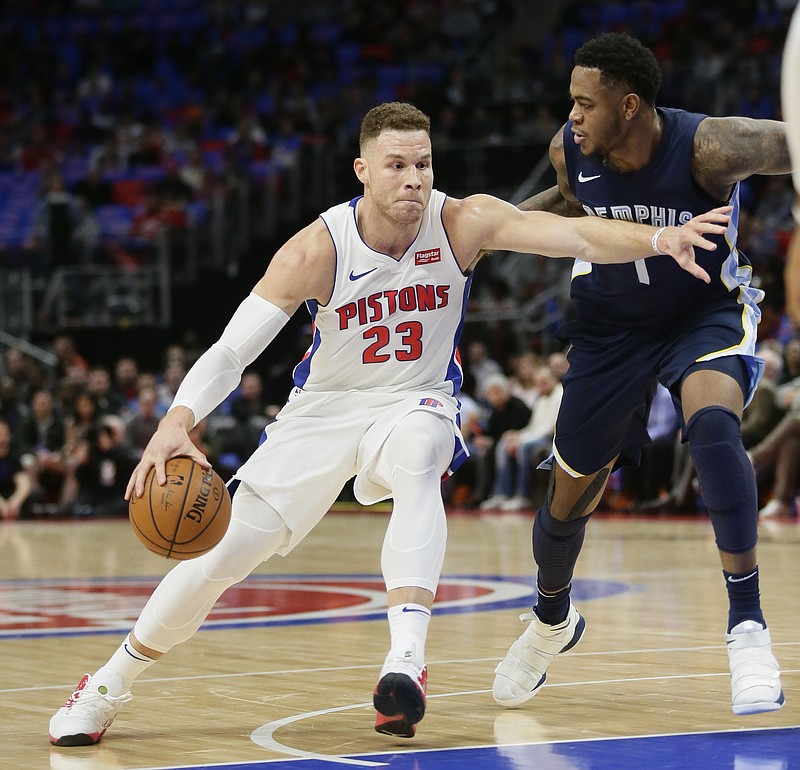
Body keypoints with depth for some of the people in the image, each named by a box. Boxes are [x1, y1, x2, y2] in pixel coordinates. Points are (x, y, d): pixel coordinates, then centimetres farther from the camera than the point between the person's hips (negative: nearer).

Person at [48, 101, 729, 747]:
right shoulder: (316, 250, -21)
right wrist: (179, 420, -39)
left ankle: (407, 659, -45)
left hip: (417, 403, 0)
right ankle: (107, 687, 17)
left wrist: (661, 239, -49)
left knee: (418, 459, -38)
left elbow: (574, 234, -31)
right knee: (219, 553, -5)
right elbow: (231, 351, -21)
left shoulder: (462, 223, -19)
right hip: (324, 407, 0)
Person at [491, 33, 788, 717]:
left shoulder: (709, 146, -30)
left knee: (713, 424, -37)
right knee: (570, 496, 10)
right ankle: (552, 621, 44)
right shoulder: (570, 150, -16)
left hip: (706, 311, -4)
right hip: (612, 324, 4)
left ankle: (747, 623, -28)